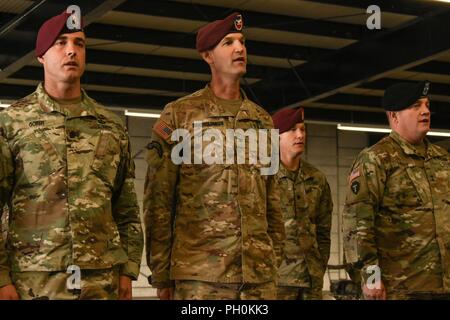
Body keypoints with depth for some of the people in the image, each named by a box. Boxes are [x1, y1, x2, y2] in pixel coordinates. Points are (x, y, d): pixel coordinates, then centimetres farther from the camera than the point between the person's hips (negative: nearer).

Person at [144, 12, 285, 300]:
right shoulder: (179, 115, 2)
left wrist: (276, 259, 13)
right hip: (199, 275, -4)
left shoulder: (262, 120, 15)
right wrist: (161, 274, -5)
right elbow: (158, 200, -1)